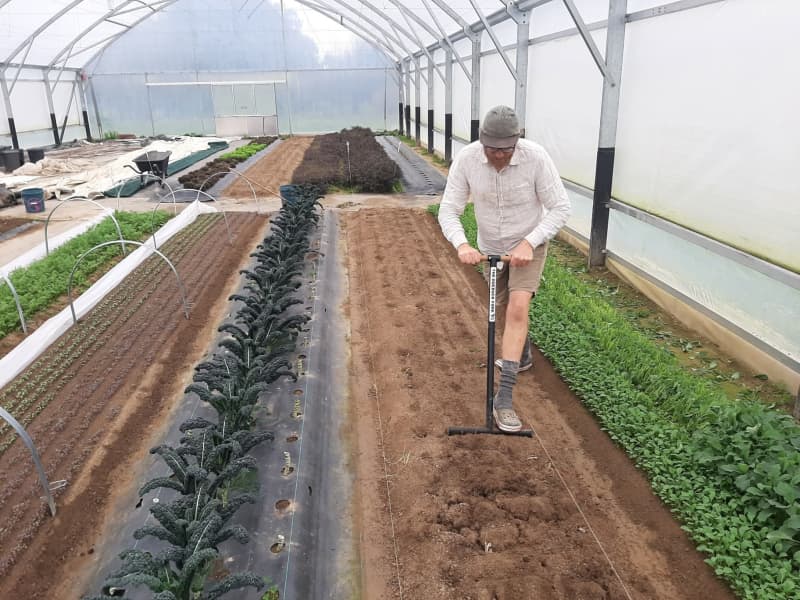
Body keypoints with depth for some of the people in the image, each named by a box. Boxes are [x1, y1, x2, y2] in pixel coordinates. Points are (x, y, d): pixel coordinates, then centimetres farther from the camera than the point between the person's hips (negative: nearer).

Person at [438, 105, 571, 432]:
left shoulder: (536, 157, -26)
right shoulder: (466, 158, -21)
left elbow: (561, 208, -20)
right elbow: (448, 210, -16)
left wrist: (528, 243, -31)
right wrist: (461, 245, -35)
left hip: (528, 246, -3)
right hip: (490, 247, 3)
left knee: (518, 308, -21)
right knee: (505, 311, 17)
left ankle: (504, 398, -19)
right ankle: (522, 356, 49)